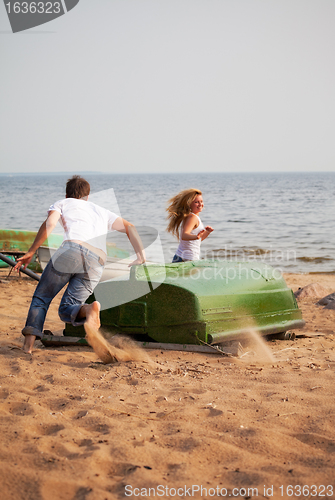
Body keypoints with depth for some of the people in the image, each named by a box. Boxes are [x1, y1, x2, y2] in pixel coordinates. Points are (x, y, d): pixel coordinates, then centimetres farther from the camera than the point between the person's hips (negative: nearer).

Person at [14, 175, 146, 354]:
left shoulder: (62, 203, 25)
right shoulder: (102, 211, 38)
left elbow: (49, 224, 4)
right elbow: (130, 227, 30)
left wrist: (30, 252, 5)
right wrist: (141, 256, 28)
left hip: (72, 249, -3)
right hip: (97, 261, 3)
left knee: (42, 296, 13)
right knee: (66, 310, 7)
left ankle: (29, 342, -6)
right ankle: (87, 310, -27)